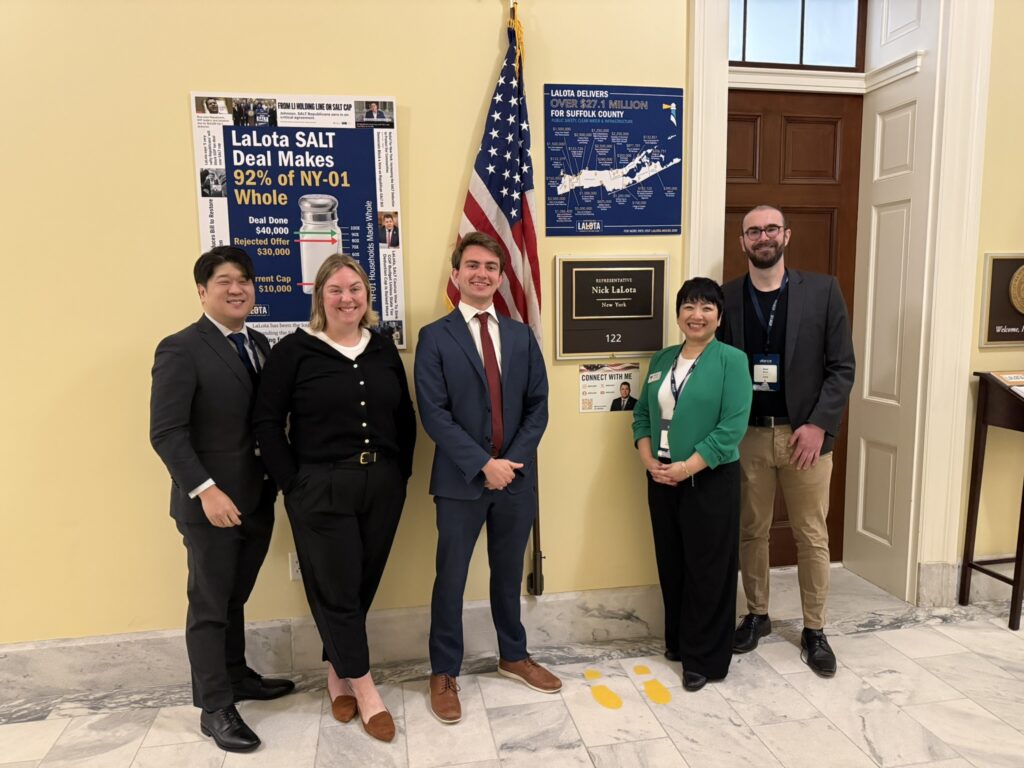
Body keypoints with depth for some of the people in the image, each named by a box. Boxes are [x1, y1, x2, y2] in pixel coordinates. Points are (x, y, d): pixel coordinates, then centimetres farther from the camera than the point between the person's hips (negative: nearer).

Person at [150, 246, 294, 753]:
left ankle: (236, 677, 38)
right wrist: (206, 490, -22)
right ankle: (215, 708, 22)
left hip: (257, 498, 6)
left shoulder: (259, 345, 9)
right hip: (210, 503, -6)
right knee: (209, 607, 8)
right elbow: (166, 433, -16)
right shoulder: (180, 349, -11)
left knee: (235, 598, 20)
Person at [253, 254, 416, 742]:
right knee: (336, 590, 4)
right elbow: (267, 421, -5)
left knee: (363, 584, 14)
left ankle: (337, 671, 36)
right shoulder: (294, 350, -6)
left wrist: (401, 472, 5)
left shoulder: (383, 349, 6)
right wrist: (293, 485, -8)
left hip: (382, 486, 4)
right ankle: (363, 687, 21)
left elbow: (405, 416, 12)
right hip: (321, 490, -4)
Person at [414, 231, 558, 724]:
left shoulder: (522, 336, 8)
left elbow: (538, 406, 4)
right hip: (461, 479, -3)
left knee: (509, 574, 18)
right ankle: (444, 674, 25)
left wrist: (512, 461, -9)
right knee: (450, 579, 7)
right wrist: (483, 464, -18)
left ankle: (513, 656, 38)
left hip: (517, 476, 4)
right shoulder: (435, 337, -5)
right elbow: (434, 414, -12)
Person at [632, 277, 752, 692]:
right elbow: (642, 413, 11)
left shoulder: (731, 360, -8)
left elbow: (733, 426, -16)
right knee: (671, 566, 15)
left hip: (710, 481, -5)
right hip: (661, 480, 5)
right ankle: (677, 641, 34)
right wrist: (647, 458, -5)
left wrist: (687, 467, -19)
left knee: (707, 571, 5)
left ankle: (705, 658, 20)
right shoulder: (663, 359, 10)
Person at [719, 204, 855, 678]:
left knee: (812, 536, 9)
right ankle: (757, 615, 31)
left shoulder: (822, 290, -1)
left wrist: (818, 425, -11)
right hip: (747, 435, 1)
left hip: (805, 433, -1)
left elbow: (842, 367, -2)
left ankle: (814, 629, 25)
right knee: (751, 531, 12)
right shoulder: (726, 297, 1)